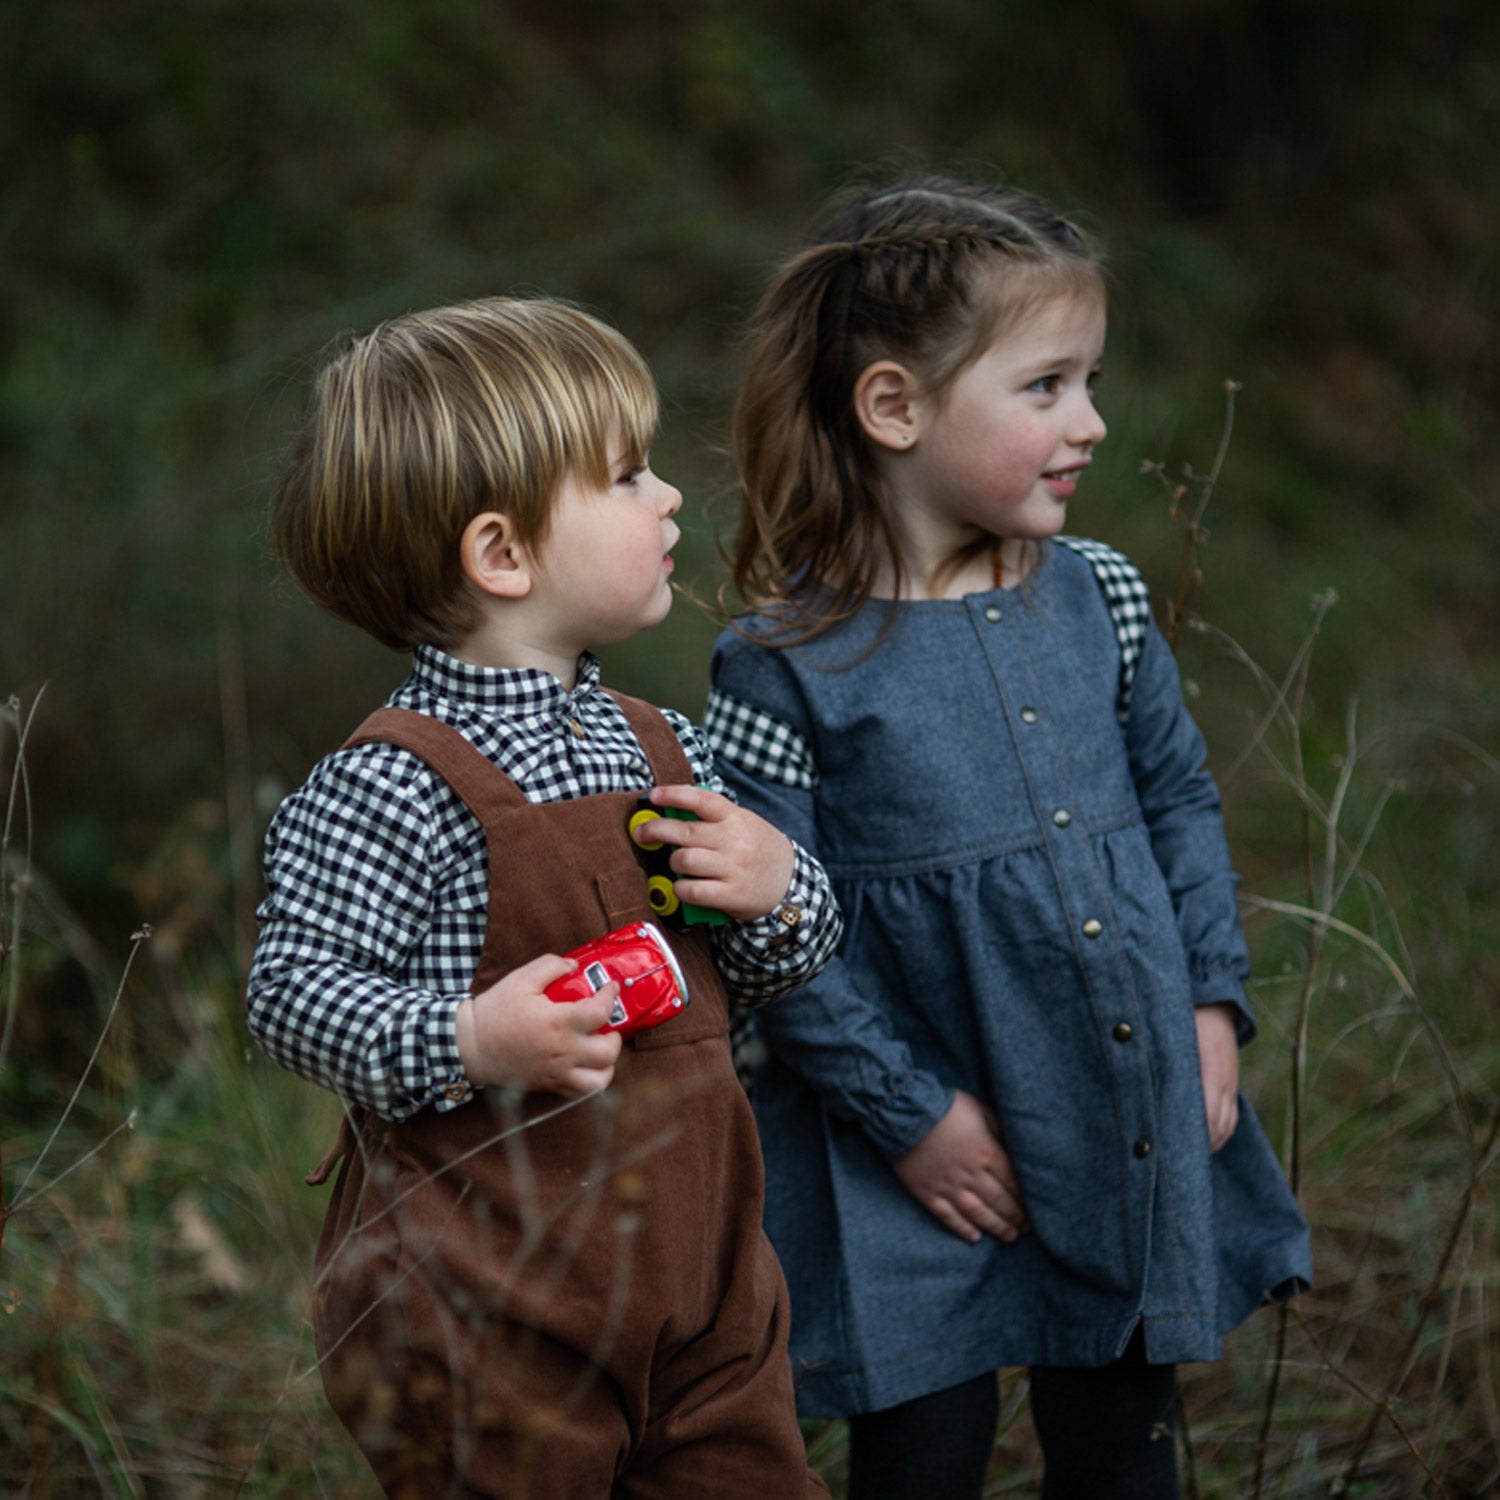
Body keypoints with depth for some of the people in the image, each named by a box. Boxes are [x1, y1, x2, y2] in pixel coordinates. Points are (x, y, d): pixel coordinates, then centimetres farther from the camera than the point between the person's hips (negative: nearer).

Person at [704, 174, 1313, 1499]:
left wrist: (1212, 1004, 3)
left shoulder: (1098, 600, 2)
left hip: (1135, 1122, 5)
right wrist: (909, 1114, -13)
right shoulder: (786, 667, -14)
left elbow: (1180, 799, 13)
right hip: (932, 1153, -4)